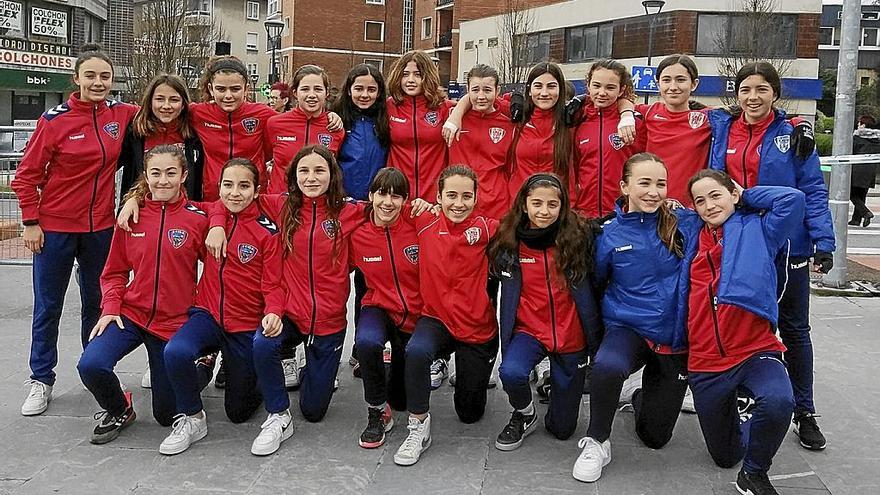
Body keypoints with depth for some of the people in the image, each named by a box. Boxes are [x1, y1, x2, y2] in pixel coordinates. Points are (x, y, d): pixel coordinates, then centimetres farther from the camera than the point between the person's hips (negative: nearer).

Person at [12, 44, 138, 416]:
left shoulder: (122, 115, -2)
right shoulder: (55, 121, -11)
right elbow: (27, 174, -6)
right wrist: (30, 222, -9)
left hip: (100, 227, 3)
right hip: (55, 228, -3)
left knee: (96, 302, 14)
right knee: (48, 306, 7)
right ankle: (41, 380, 20)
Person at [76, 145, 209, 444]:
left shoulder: (198, 219, -8)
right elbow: (114, 272, 7)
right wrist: (110, 308, -8)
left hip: (174, 322, -2)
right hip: (130, 313, 2)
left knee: (166, 414, 4)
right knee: (90, 365, -26)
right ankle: (118, 411, 6)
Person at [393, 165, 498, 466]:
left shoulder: (486, 229, -11)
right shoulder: (425, 226, -7)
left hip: (478, 327, 0)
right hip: (437, 318, 1)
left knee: (470, 413, 13)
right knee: (416, 351, -36)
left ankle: (472, 373, 47)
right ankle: (418, 427, -16)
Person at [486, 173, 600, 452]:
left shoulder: (578, 237, -10)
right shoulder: (509, 242, -6)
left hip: (570, 337, 0)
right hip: (529, 331, 0)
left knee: (562, 428, 8)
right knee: (511, 373, -34)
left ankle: (553, 383, 42)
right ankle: (524, 414, 2)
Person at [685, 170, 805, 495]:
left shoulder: (757, 228, 5)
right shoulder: (691, 238, 14)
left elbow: (792, 199, -10)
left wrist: (746, 196, 2)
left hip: (756, 350, -3)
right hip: (705, 362, 4)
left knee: (778, 402, -37)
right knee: (725, 457, 13)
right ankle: (738, 406, 45)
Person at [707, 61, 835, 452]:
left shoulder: (793, 134, -4)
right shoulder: (722, 129, 3)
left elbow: (814, 191, -6)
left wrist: (823, 242, -13)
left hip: (787, 245, -2)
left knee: (794, 328, 10)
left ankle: (804, 413, 21)